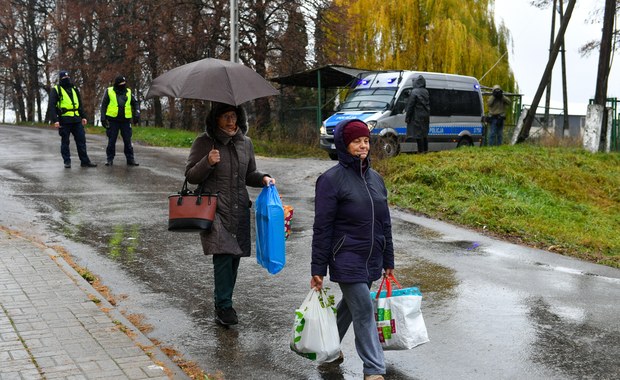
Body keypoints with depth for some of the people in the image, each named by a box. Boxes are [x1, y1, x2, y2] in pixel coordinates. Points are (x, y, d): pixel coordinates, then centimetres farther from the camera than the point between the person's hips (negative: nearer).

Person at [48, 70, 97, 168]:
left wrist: (83, 116, 13)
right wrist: (55, 120, -16)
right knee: (65, 142, 3)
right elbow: (51, 106, -7)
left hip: (76, 120, 5)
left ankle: (85, 161, 9)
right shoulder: (56, 90, -2)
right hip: (64, 121, -5)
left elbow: (80, 104, 22)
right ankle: (67, 162, 12)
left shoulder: (74, 89, 16)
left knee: (81, 140, 4)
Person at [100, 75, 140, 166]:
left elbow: (135, 103, 13)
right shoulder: (109, 92, 1)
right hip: (113, 120, -2)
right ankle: (110, 159, 12)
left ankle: (130, 159, 10)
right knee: (111, 141, 3)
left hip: (125, 121, 2)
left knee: (128, 141, 3)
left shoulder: (128, 92, 7)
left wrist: (137, 114, -3)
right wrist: (103, 118, -3)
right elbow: (103, 105, 3)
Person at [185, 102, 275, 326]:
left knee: (234, 257, 7)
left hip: (239, 210, 5)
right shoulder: (204, 143, -1)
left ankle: (222, 304, 22)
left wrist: (263, 178, 2)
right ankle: (224, 308, -10)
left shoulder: (245, 143, 13)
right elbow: (190, 176, -1)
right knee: (223, 255, -16)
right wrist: (208, 162, -18)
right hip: (214, 209, -5)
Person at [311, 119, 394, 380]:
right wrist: (318, 270, -11)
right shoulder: (332, 179, -11)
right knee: (364, 311, -5)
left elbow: (385, 223, 14)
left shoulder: (375, 178, 9)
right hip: (347, 260, -6)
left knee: (350, 305, 18)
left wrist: (388, 261, 15)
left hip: (371, 260, 6)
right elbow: (322, 228, -11)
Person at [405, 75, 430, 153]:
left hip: (417, 116, -8)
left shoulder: (414, 92, -12)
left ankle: (421, 151, -6)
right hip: (425, 116, 8)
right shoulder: (426, 92, 11)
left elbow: (410, 106, -11)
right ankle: (426, 150, 17)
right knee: (424, 133, 13)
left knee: (418, 133, -5)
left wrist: (407, 117, -7)